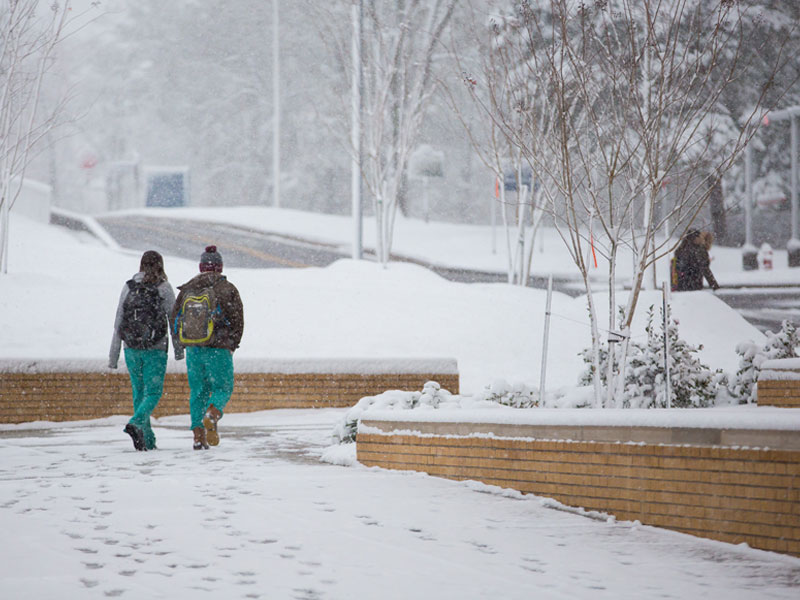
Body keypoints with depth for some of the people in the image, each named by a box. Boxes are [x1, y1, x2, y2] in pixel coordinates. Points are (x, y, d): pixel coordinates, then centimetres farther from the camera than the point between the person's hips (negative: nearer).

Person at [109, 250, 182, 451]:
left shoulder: (129, 287, 3)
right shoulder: (163, 288, -5)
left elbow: (118, 323, 2)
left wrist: (113, 356, 7)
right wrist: (179, 349, 12)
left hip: (132, 349, 3)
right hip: (155, 349, -3)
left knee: (139, 393, 14)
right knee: (153, 393, 2)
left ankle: (147, 440, 14)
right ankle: (135, 423, -24)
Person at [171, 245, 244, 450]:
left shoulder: (187, 289, 4)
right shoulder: (227, 289, -5)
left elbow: (174, 318, 8)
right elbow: (237, 320, -4)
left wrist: (182, 344, 20)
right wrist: (232, 346, 10)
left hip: (193, 350, 3)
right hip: (218, 349, -3)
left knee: (198, 391, 13)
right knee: (222, 388, 9)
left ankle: (198, 435, 4)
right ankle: (211, 416, -22)